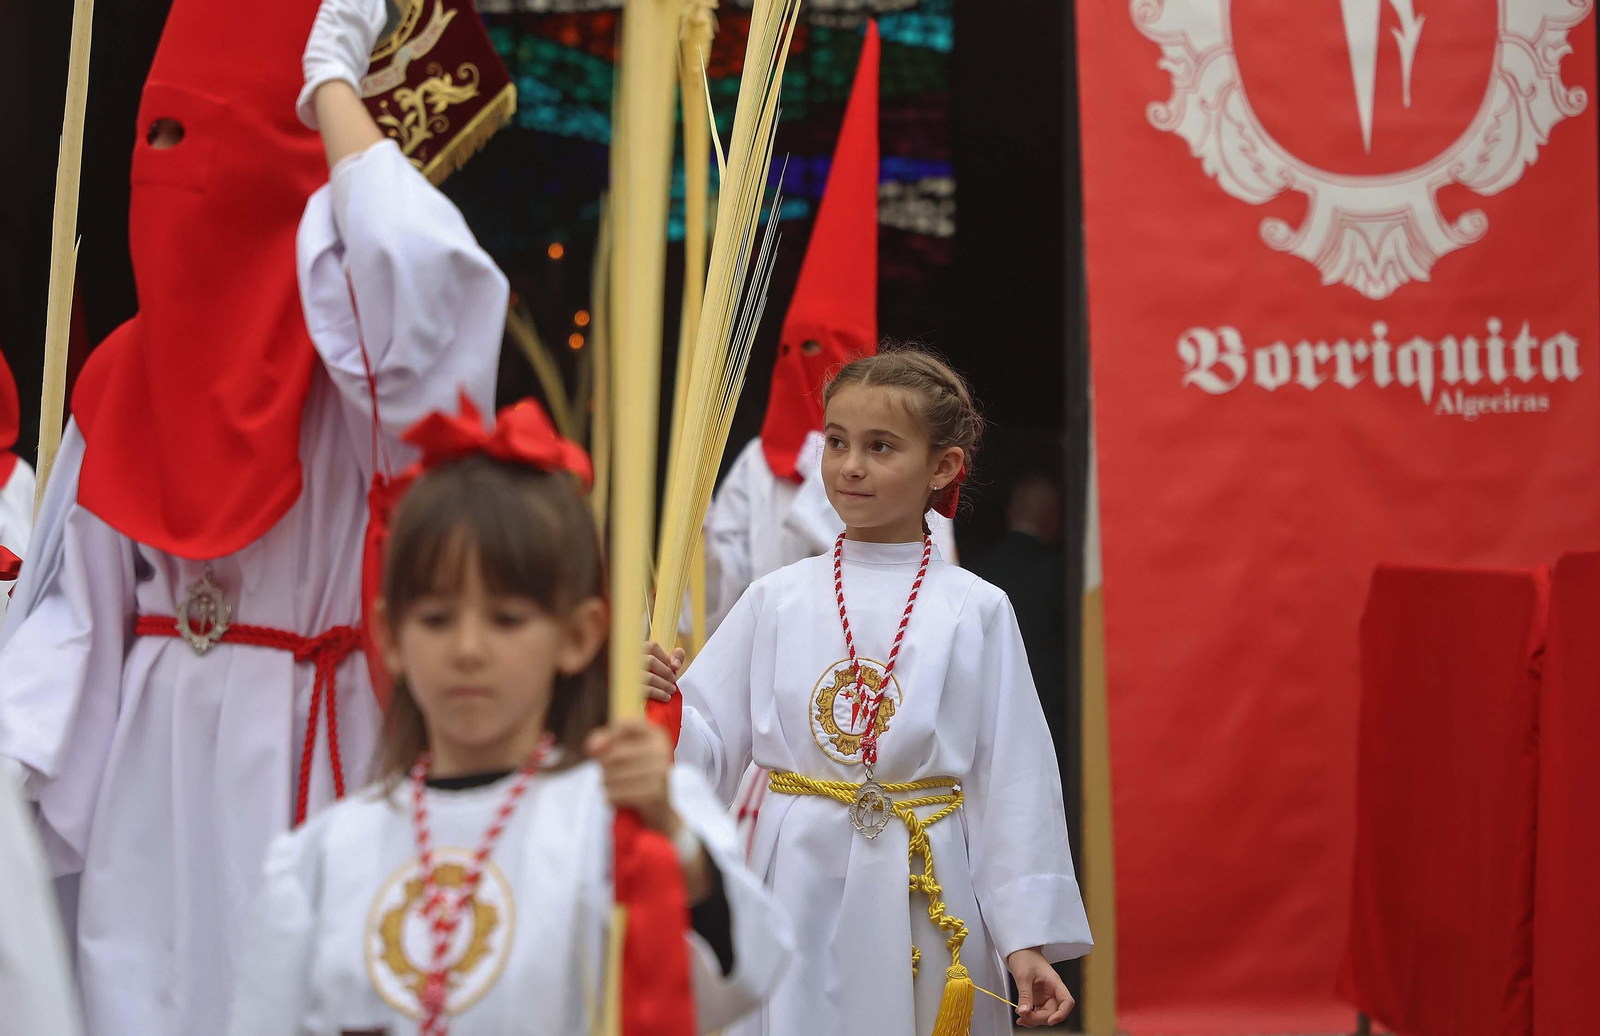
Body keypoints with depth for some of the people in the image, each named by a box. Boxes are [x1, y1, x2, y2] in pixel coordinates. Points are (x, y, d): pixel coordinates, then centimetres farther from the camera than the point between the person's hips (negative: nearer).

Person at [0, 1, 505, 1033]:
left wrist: (333, 86, -21)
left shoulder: (348, 339, -9)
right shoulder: (128, 372, 9)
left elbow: (430, 268, -34)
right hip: (151, 747, 5)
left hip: (309, 750, -5)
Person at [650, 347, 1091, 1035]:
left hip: (931, 902, -1)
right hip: (800, 888, 1)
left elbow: (1014, 781, -1)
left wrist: (1027, 937, -4)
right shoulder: (777, 599, 3)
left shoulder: (975, 611, 0)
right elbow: (712, 753, 4)